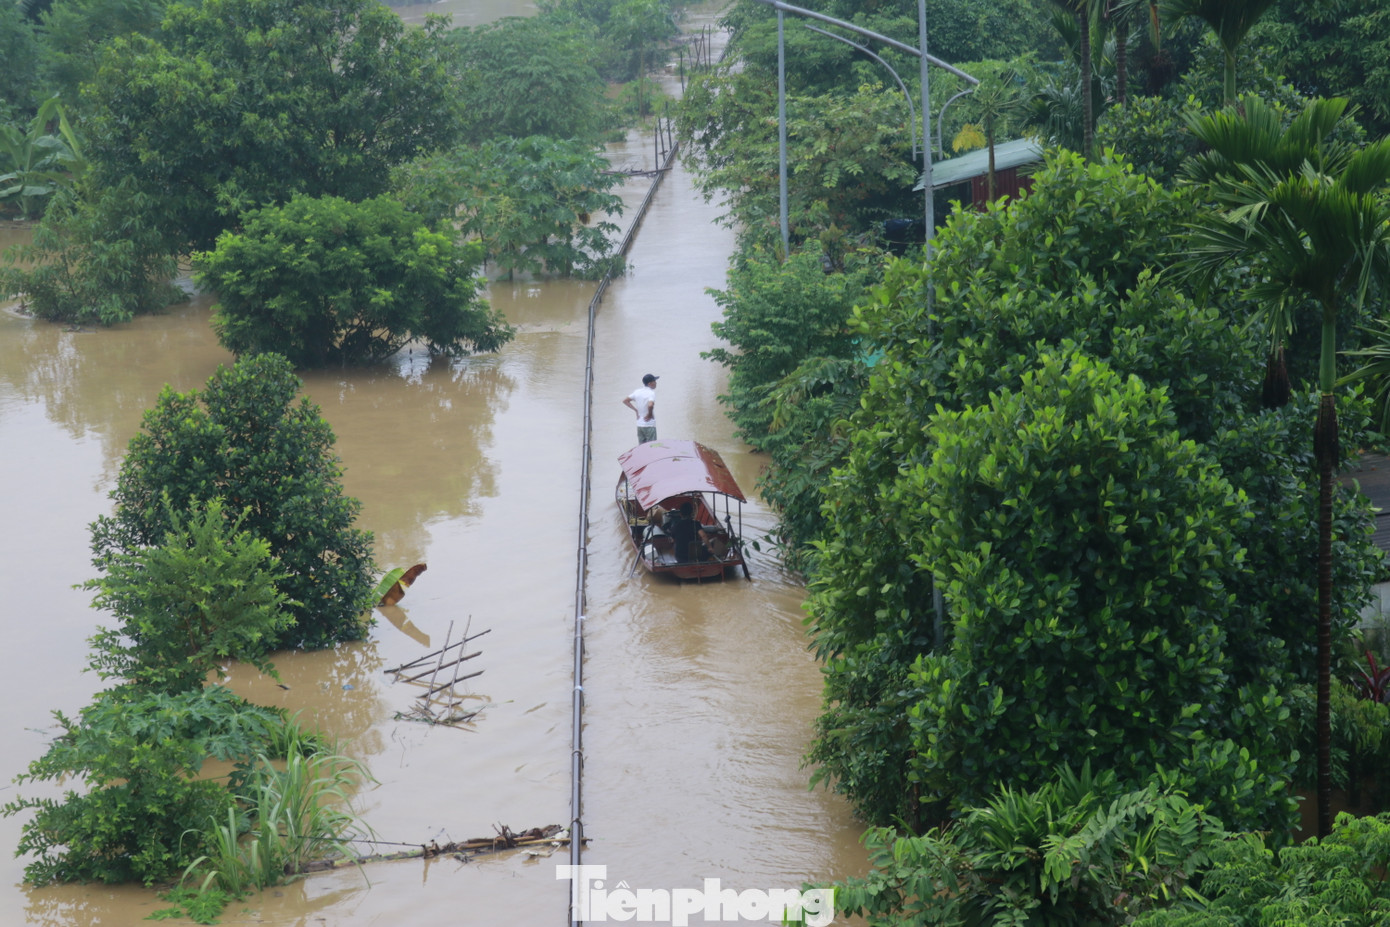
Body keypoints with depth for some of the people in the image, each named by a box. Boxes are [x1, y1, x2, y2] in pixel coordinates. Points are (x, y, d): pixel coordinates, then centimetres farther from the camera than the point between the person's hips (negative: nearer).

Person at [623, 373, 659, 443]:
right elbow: (650, 405, -33)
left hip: (639, 425, 7)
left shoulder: (637, 392, 6)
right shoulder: (651, 393, -15)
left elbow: (625, 401, 12)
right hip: (649, 425, -7)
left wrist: (636, 410, 10)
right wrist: (650, 414, -14)